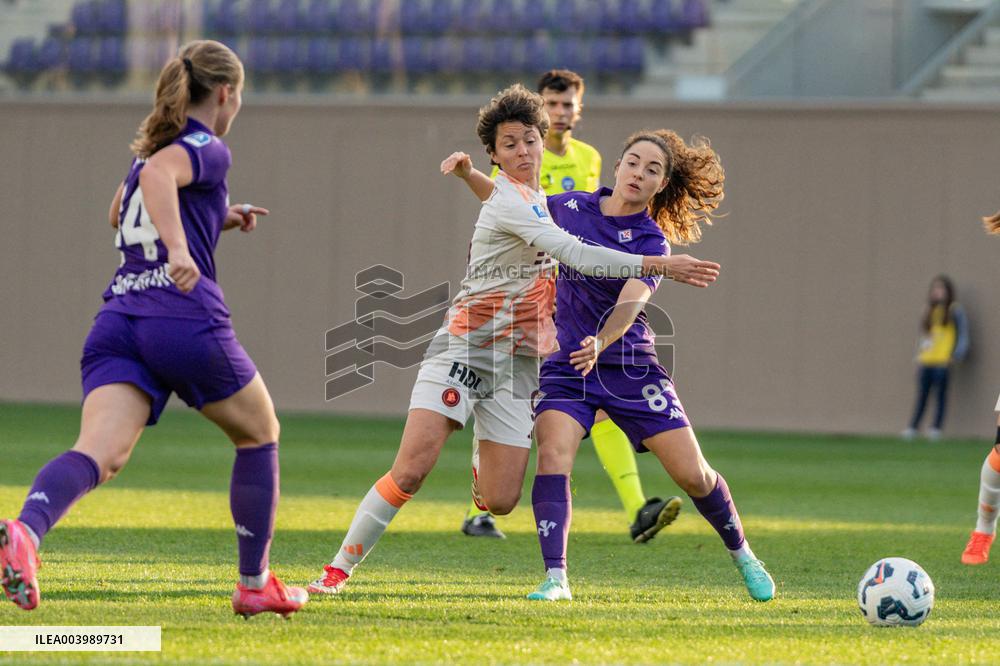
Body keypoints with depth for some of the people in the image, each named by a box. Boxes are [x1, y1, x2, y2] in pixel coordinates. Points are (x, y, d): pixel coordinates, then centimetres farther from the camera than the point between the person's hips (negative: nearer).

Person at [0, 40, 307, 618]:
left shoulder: (155, 144, 25)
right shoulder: (208, 150, 0)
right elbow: (159, 174, -22)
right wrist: (179, 248, -33)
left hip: (118, 321, 6)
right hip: (188, 322, -6)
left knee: (101, 453, -16)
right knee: (260, 434, 20)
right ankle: (255, 584, 25)